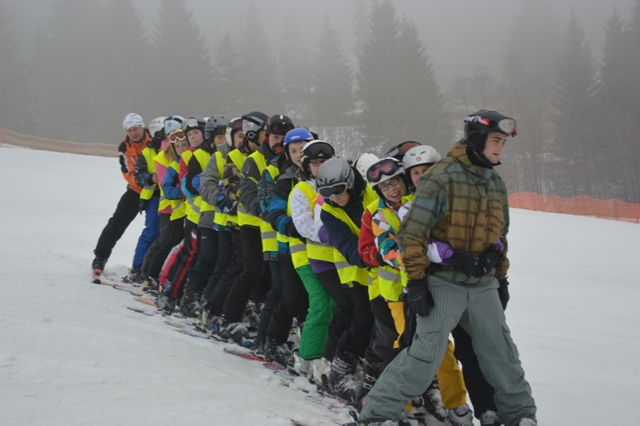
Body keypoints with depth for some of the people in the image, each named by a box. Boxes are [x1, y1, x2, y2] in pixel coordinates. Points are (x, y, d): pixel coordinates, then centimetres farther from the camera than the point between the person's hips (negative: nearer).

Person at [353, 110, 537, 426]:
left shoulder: (496, 183, 11)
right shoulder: (441, 178, -12)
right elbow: (413, 232, -14)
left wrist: (501, 276, 22)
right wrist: (415, 280, -16)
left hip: (482, 285, 7)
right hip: (443, 281, -6)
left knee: (501, 353, 11)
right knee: (428, 351, -16)